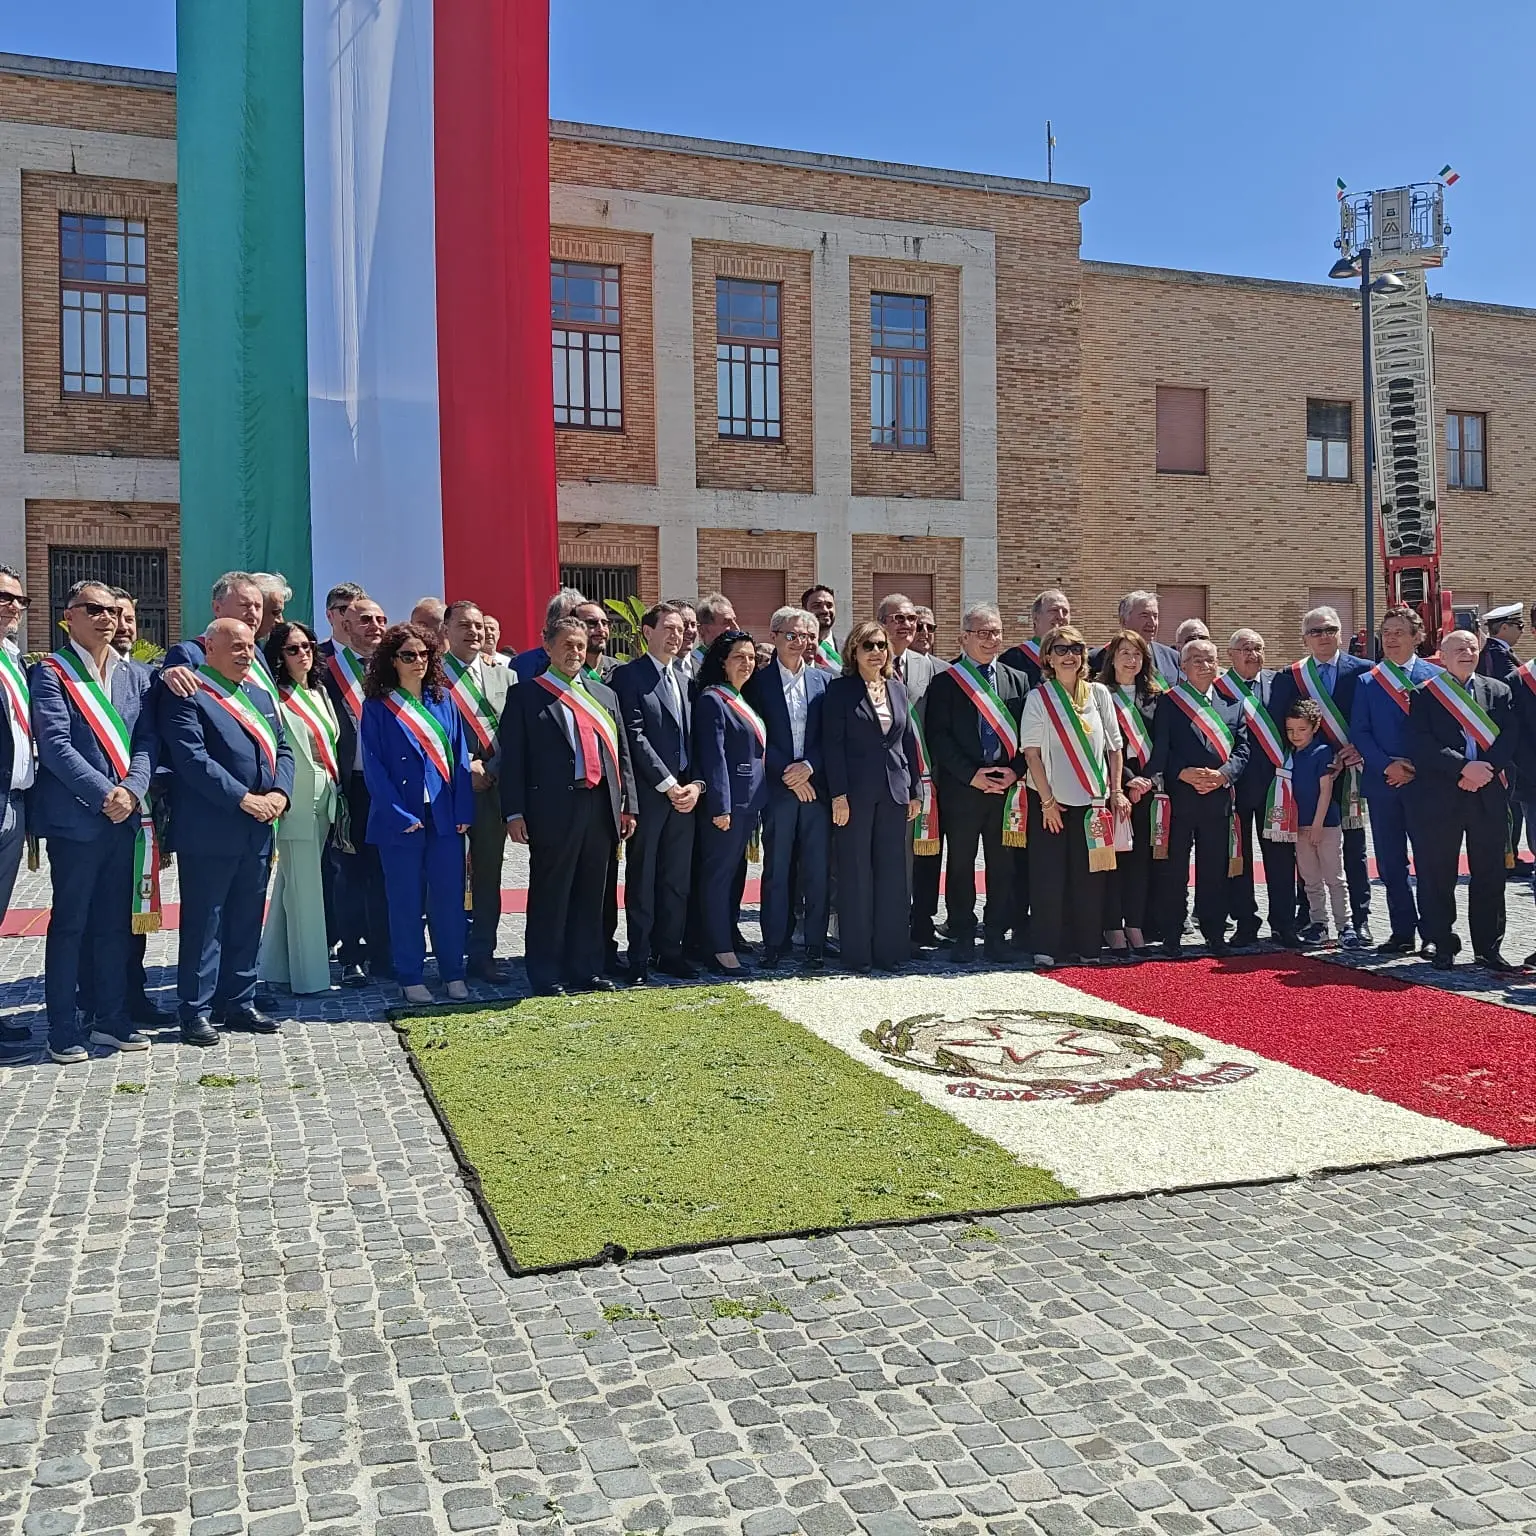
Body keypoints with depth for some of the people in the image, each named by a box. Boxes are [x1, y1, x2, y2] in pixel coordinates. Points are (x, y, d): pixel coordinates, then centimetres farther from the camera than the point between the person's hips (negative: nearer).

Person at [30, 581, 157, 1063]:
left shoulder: (135, 676, 13)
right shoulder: (50, 673, -2)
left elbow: (147, 740, 6)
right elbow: (55, 746, -11)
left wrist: (131, 791, -10)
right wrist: (104, 794, -17)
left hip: (127, 818, 5)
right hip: (76, 819, -5)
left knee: (116, 923, 11)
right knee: (69, 924, 2)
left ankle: (111, 1019, 21)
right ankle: (62, 1030, 10)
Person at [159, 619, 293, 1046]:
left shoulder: (260, 694, 17)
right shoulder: (187, 695, -7)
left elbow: (283, 748, 14)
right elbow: (192, 758, -17)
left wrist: (279, 793, -4)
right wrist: (243, 798, -18)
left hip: (258, 831, 7)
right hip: (209, 831, -7)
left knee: (247, 922, 13)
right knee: (203, 924, 0)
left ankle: (238, 1003, 22)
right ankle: (195, 1011, 8)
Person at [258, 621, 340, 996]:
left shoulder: (319, 692, 15)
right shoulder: (274, 697, -8)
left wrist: (336, 793, 19)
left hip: (324, 798, 7)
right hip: (297, 799, -7)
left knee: (292, 881, 13)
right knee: (304, 886, -5)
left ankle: (276, 965, 22)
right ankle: (308, 975, 1)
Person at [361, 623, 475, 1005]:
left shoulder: (443, 700, 9)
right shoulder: (377, 706, -1)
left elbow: (459, 757, 7)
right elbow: (373, 766, -5)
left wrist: (463, 811, -2)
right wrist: (400, 816, -13)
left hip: (445, 816, 3)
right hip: (401, 819, -3)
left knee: (449, 896, 5)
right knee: (406, 900, 5)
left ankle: (453, 973, 17)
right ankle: (411, 978, 15)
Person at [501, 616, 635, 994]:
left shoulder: (604, 695, 17)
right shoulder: (526, 696, 1)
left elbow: (622, 752, 17)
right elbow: (512, 758, -3)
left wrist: (627, 805, 11)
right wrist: (514, 813, -10)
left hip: (600, 807, 5)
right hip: (553, 809, -5)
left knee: (591, 893, 11)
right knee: (550, 893, 2)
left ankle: (587, 969, 21)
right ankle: (546, 975, 10)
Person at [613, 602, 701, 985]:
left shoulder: (685, 680, 17)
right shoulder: (629, 676, -4)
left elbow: (694, 737, 14)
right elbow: (635, 737, -12)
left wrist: (696, 783, -1)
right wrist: (668, 785, -14)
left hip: (685, 794, 6)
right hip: (648, 794, -6)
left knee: (677, 878, 9)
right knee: (642, 879, 1)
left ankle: (669, 951, 19)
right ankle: (640, 958, 8)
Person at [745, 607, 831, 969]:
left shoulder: (824, 680, 10)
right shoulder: (758, 681, 2)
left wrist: (809, 766, -9)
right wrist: (788, 775, -9)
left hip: (816, 785, 2)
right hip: (777, 788, -2)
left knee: (818, 869, 4)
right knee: (776, 869, 3)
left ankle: (816, 945, 13)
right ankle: (776, 943, 12)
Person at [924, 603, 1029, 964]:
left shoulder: (1018, 681, 12)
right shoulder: (944, 683, 1)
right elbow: (938, 736, -5)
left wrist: (1015, 771, -6)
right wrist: (972, 775, -12)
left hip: (1007, 786, 3)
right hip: (961, 787, -3)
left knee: (1002, 864, 5)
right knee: (960, 864, 4)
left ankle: (997, 936, 14)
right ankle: (963, 937, 13)